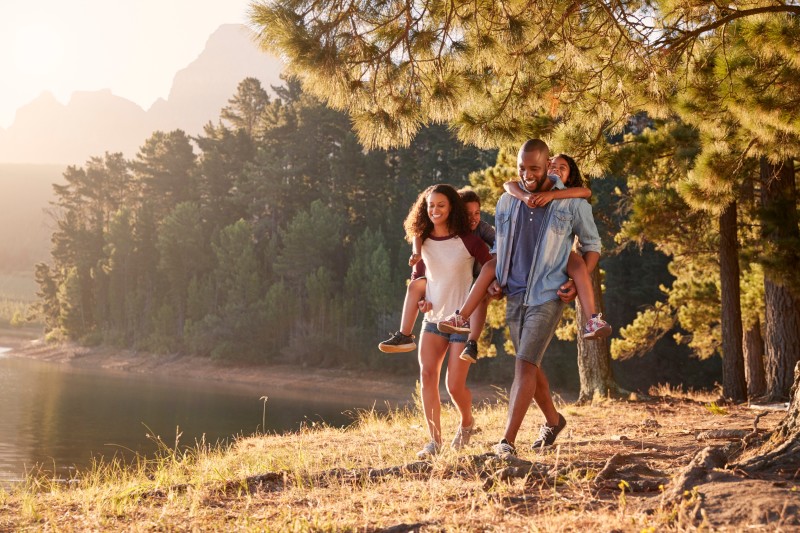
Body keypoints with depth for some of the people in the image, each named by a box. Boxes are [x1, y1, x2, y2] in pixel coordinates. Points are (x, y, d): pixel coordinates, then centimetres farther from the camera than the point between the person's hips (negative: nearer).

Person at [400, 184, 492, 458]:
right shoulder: (423, 241, 4)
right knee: (427, 374, -13)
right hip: (433, 318, 4)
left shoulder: (468, 241, -10)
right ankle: (434, 440, -8)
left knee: (454, 385, -7)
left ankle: (467, 422, 26)